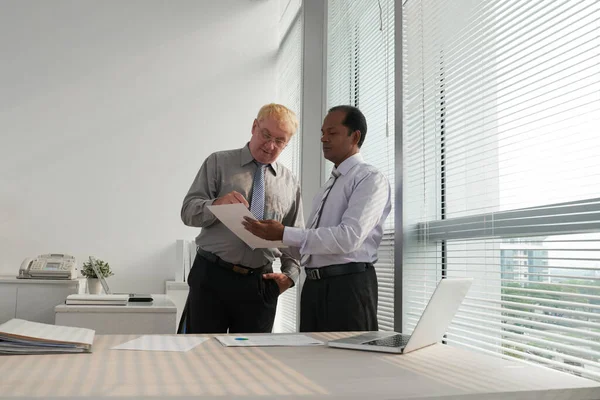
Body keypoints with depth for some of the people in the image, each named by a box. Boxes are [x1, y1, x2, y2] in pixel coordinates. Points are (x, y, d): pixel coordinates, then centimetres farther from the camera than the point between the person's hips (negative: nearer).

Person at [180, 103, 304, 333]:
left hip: (260, 284, 2)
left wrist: (290, 275, -2)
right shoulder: (218, 163, 6)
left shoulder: (290, 183, 12)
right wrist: (216, 205, -23)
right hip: (211, 278, -2)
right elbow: (188, 211, -2)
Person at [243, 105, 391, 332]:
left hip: (348, 286, -8)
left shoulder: (370, 179, -7)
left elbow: (349, 237, -21)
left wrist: (284, 234, -21)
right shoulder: (329, 185, 20)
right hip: (314, 285, 8)